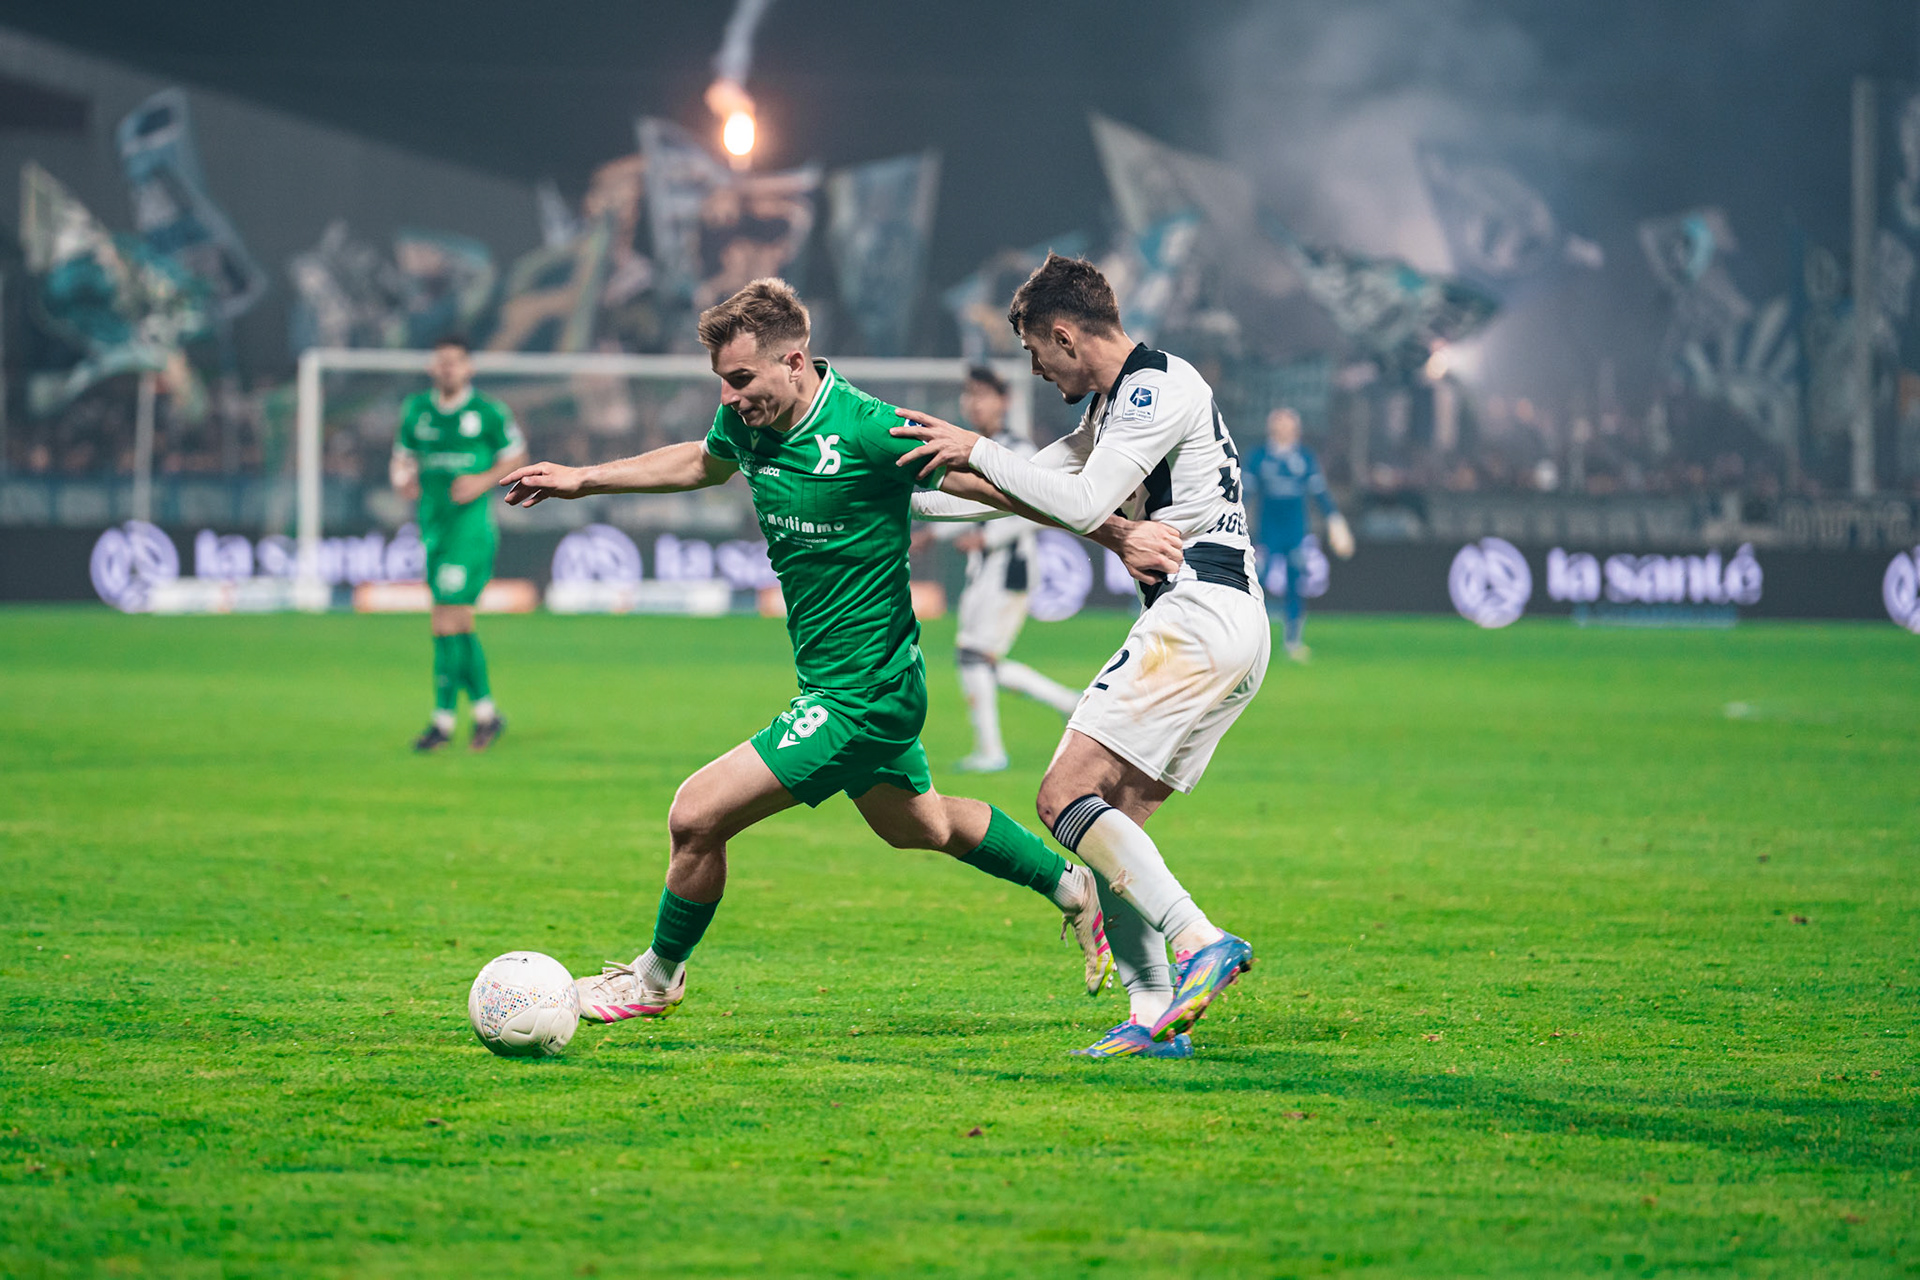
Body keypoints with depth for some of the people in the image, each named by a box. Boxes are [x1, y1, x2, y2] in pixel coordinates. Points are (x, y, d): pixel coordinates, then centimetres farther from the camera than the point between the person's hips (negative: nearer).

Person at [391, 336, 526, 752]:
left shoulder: (488, 412, -5)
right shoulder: (416, 410, 9)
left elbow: (515, 456, 4)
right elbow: (403, 457, 18)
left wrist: (485, 480, -12)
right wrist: (401, 479, -4)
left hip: (471, 526, -6)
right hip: (433, 527, 6)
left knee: (446, 621, -12)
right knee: (459, 624, 10)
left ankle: (443, 720, -6)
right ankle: (485, 713, 21)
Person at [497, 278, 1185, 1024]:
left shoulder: (866, 430, -25)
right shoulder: (748, 423, -3)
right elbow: (702, 462, 22)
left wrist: (1117, 535, -16)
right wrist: (584, 480, 23)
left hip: (861, 699, -9)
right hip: (864, 686, 9)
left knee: (697, 816, -9)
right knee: (917, 825, 29)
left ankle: (657, 978, 15)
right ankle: (1076, 891, 46)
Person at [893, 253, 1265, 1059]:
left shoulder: (1157, 387, -9)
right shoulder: (1111, 408, 23)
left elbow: (1083, 506, -17)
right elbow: (1025, 487, 31)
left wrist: (976, 449, -10)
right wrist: (912, 495, 32)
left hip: (1199, 615, -10)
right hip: (1235, 630, 10)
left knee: (1066, 795, -15)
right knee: (1112, 822, 8)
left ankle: (1199, 940, -25)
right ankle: (1156, 1015, 3)